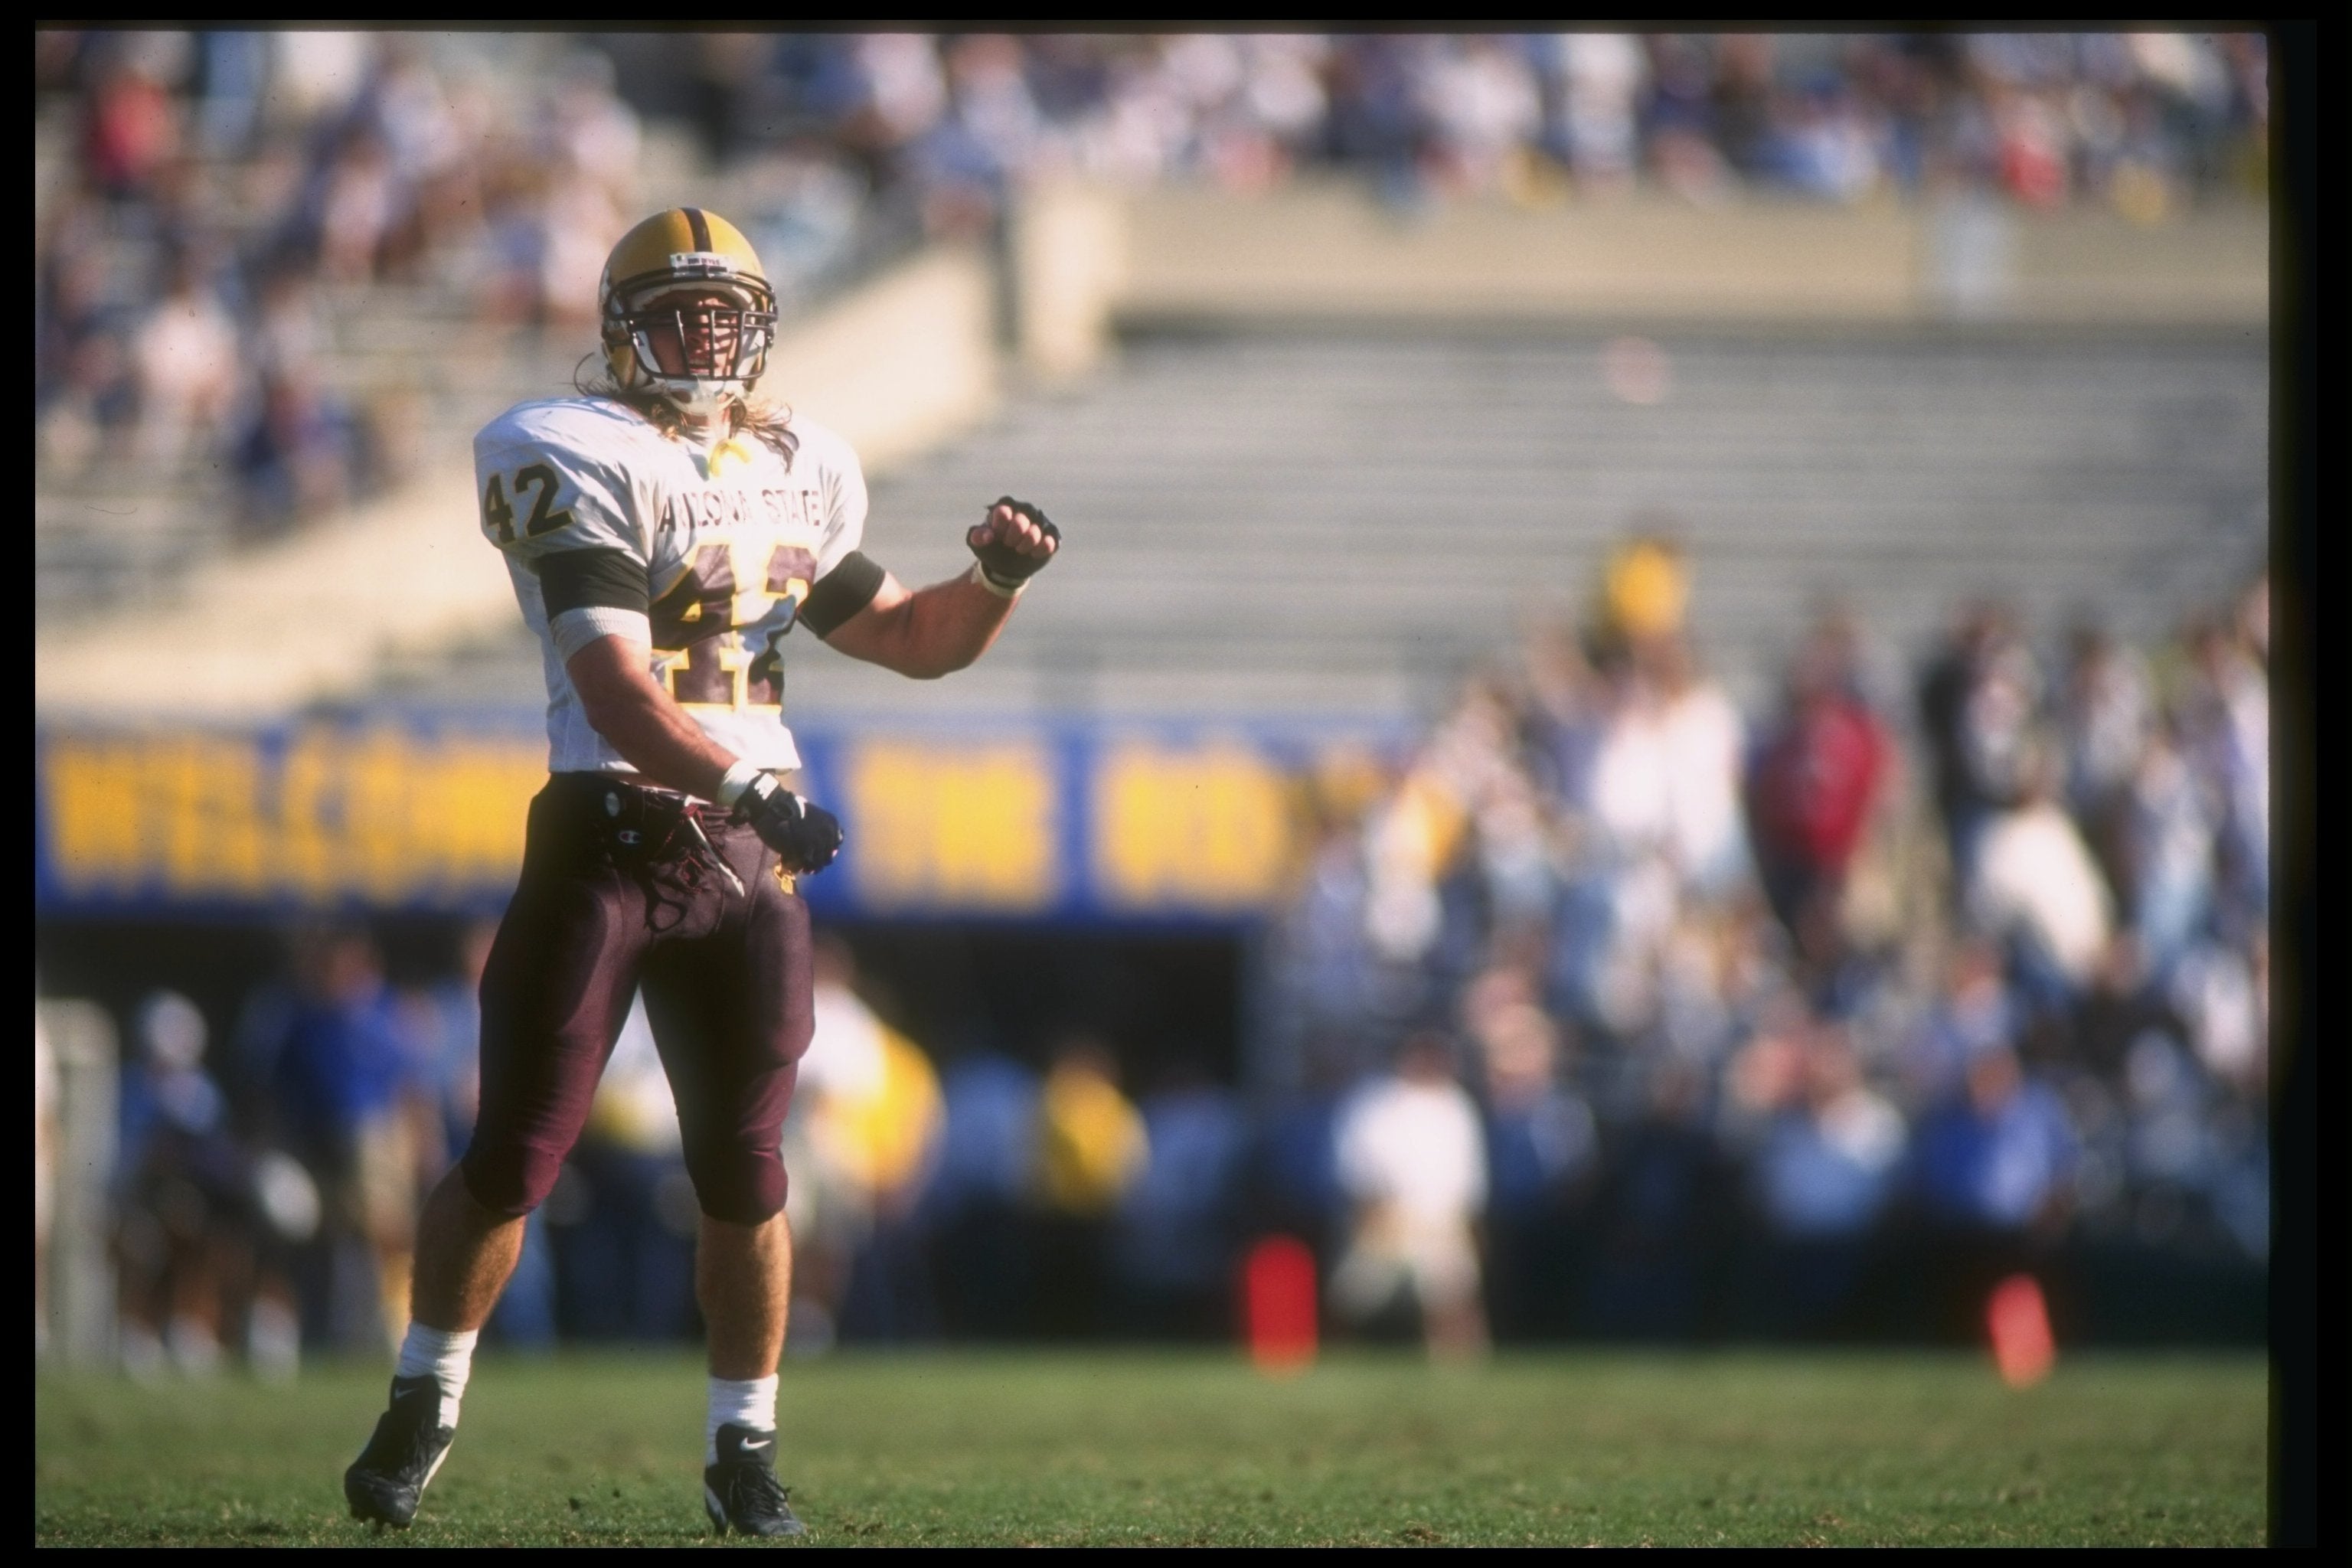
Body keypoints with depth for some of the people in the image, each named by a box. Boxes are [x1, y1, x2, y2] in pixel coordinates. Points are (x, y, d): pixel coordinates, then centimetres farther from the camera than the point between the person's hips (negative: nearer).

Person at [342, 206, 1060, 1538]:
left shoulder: (795, 474, 12)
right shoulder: (585, 465, -8)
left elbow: (912, 640, 23)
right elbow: (621, 694, -19)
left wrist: (999, 582, 3)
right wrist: (751, 789, -32)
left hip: (746, 857, 4)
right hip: (607, 839, -4)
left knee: (747, 1175, 4)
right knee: (513, 1159, -2)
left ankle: (744, 1450, 14)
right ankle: (426, 1405, 16)